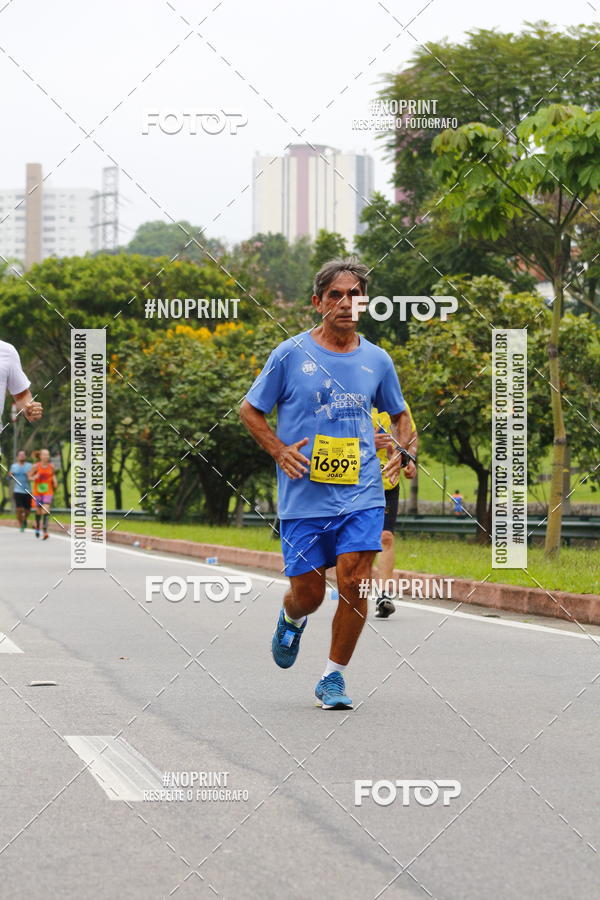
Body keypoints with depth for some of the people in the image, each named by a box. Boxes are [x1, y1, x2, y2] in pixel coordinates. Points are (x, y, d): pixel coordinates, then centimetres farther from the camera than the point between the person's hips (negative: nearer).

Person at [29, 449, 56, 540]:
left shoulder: (51, 466, -1)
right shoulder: (35, 466, -7)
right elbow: (29, 477, 1)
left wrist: (54, 481, 2)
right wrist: (34, 478, -19)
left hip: (48, 492, 0)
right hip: (37, 492, 0)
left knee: (46, 511, -16)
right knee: (38, 512, 11)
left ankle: (45, 532, -23)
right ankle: (37, 528, 39)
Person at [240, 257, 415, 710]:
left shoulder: (377, 360, 7)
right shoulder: (292, 354, -1)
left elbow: (400, 414, 23)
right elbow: (250, 410, 7)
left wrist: (403, 450, 3)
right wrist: (279, 451, -7)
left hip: (361, 495, 1)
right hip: (304, 498, -1)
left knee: (355, 584, -11)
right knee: (308, 594, 3)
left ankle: (334, 677, 6)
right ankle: (292, 620, 41)